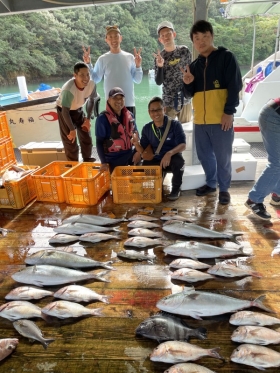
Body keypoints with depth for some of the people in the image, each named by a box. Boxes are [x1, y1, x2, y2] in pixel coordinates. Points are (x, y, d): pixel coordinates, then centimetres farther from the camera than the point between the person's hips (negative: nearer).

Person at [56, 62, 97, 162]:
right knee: (70, 140, -3)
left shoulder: (91, 84, -22)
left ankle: (87, 160, 33)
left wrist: (88, 119, -3)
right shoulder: (68, 89, -38)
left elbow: (91, 100, -2)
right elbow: (65, 112, -31)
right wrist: (72, 129, -23)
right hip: (64, 111, -5)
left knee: (86, 137, 11)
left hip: (78, 109, 6)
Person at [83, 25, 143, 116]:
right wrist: (88, 64, -6)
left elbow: (137, 80, 6)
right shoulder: (103, 59, 4)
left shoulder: (130, 57, 6)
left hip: (129, 103, 2)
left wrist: (138, 66, -9)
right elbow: (95, 79, 4)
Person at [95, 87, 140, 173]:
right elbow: (99, 142, -10)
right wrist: (103, 162, -17)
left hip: (130, 158, 5)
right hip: (113, 161, -5)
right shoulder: (103, 118, -11)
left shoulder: (130, 115, 6)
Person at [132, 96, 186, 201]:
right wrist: (136, 143, -22)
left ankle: (176, 188, -9)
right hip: (156, 161, 3)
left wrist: (169, 153, -41)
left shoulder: (175, 124, -12)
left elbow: (182, 145, -21)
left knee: (178, 160, -36)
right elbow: (143, 151, 1)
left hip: (172, 159, -3)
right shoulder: (147, 128, -1)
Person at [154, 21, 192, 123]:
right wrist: (160, 66, -23)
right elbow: (158, 82, -7)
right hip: (168, 102, -2)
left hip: (185, 100, 2)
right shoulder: (159, 57, -3)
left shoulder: (184, 50, 2)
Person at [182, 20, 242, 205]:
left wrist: (229, 112, -15)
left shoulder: (226, 57, 0)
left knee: (223, 157, 0)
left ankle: (224, 189, 17)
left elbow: (235, 86, -7)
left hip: (221, 119, -5)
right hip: (200, 119, 6)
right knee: (204, 155, 14)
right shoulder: (195, 65, 14)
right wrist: (188, 84, -7)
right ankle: (211, 183, 31)